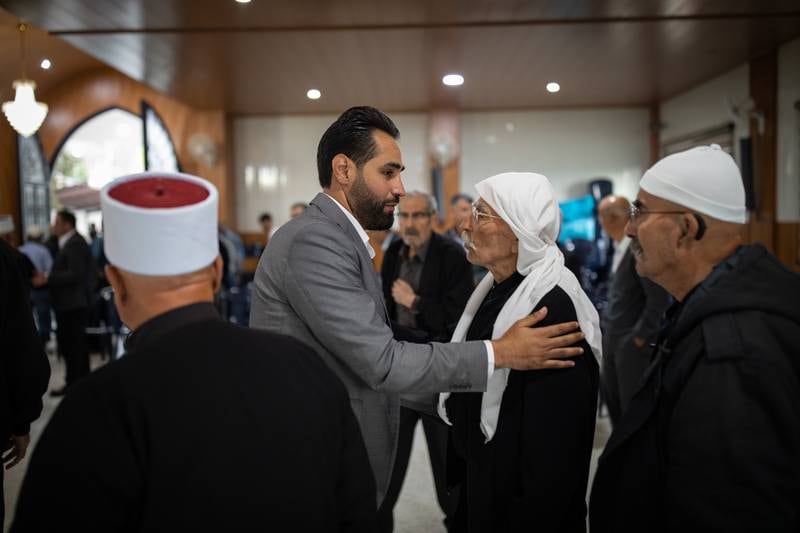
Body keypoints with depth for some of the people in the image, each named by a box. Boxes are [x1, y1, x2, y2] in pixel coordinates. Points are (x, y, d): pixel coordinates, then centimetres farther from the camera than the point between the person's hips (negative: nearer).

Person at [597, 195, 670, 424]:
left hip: (633, 341, -8)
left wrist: (640, 336, -15)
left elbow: (659, 299, -20)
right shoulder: (616, 248, 8)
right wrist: (605, 324, 11)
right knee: (611, 396, 16)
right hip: (612, 338, 8)